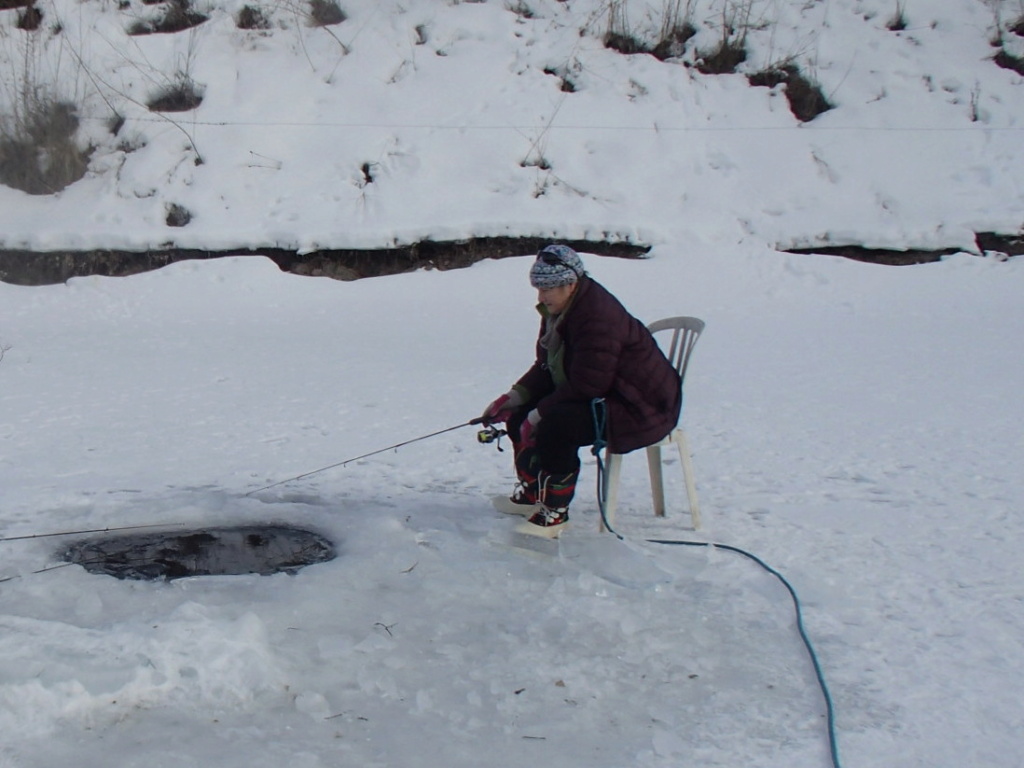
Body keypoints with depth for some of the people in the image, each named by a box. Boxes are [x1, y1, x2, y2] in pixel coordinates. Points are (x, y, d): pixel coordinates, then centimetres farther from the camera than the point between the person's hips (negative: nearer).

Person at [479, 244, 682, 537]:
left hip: (638, 409, -11)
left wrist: (539, 413, -23)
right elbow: (547, 368, 12)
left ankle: (555, 512, -17)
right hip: (602, 398, 11)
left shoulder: (597, 316, -26)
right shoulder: (558, 311, 5)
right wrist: (515, 396, -3)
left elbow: (586, 385, -29)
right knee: (521, 413, 6)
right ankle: (530, 493, 18)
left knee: (556, 424, -31)